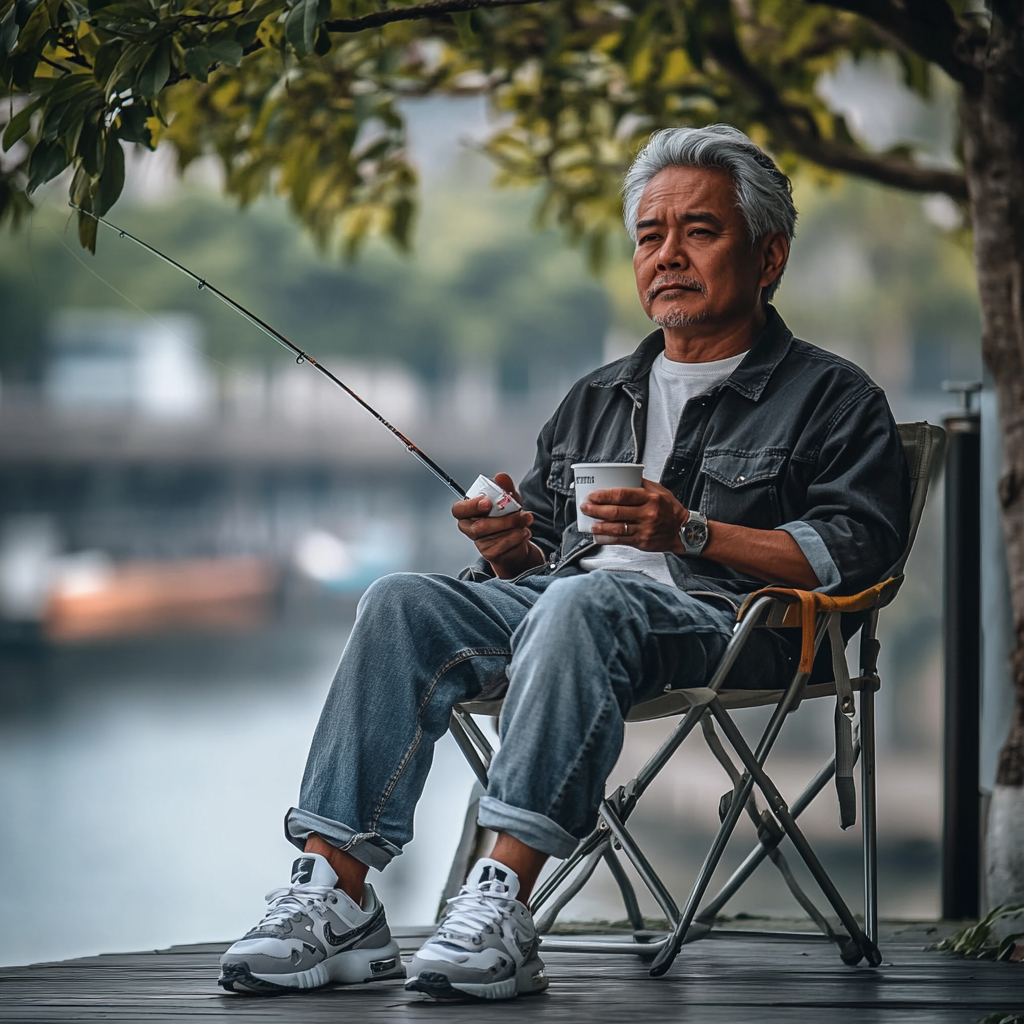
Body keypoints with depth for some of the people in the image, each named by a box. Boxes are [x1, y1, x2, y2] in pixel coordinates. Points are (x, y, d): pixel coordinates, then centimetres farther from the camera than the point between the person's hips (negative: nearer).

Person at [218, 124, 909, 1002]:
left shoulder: (832, 398, 12)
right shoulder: (595, 400, 32)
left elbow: (856, 550, -4)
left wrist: (690, 533, -13)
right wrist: (511, 546, 5)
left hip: (717, 617, -6)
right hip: (553, 601, 6)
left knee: (581, 602, -38)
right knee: (402, 605, -22)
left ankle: (503, 899, -48)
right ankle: (334, 891, -31)